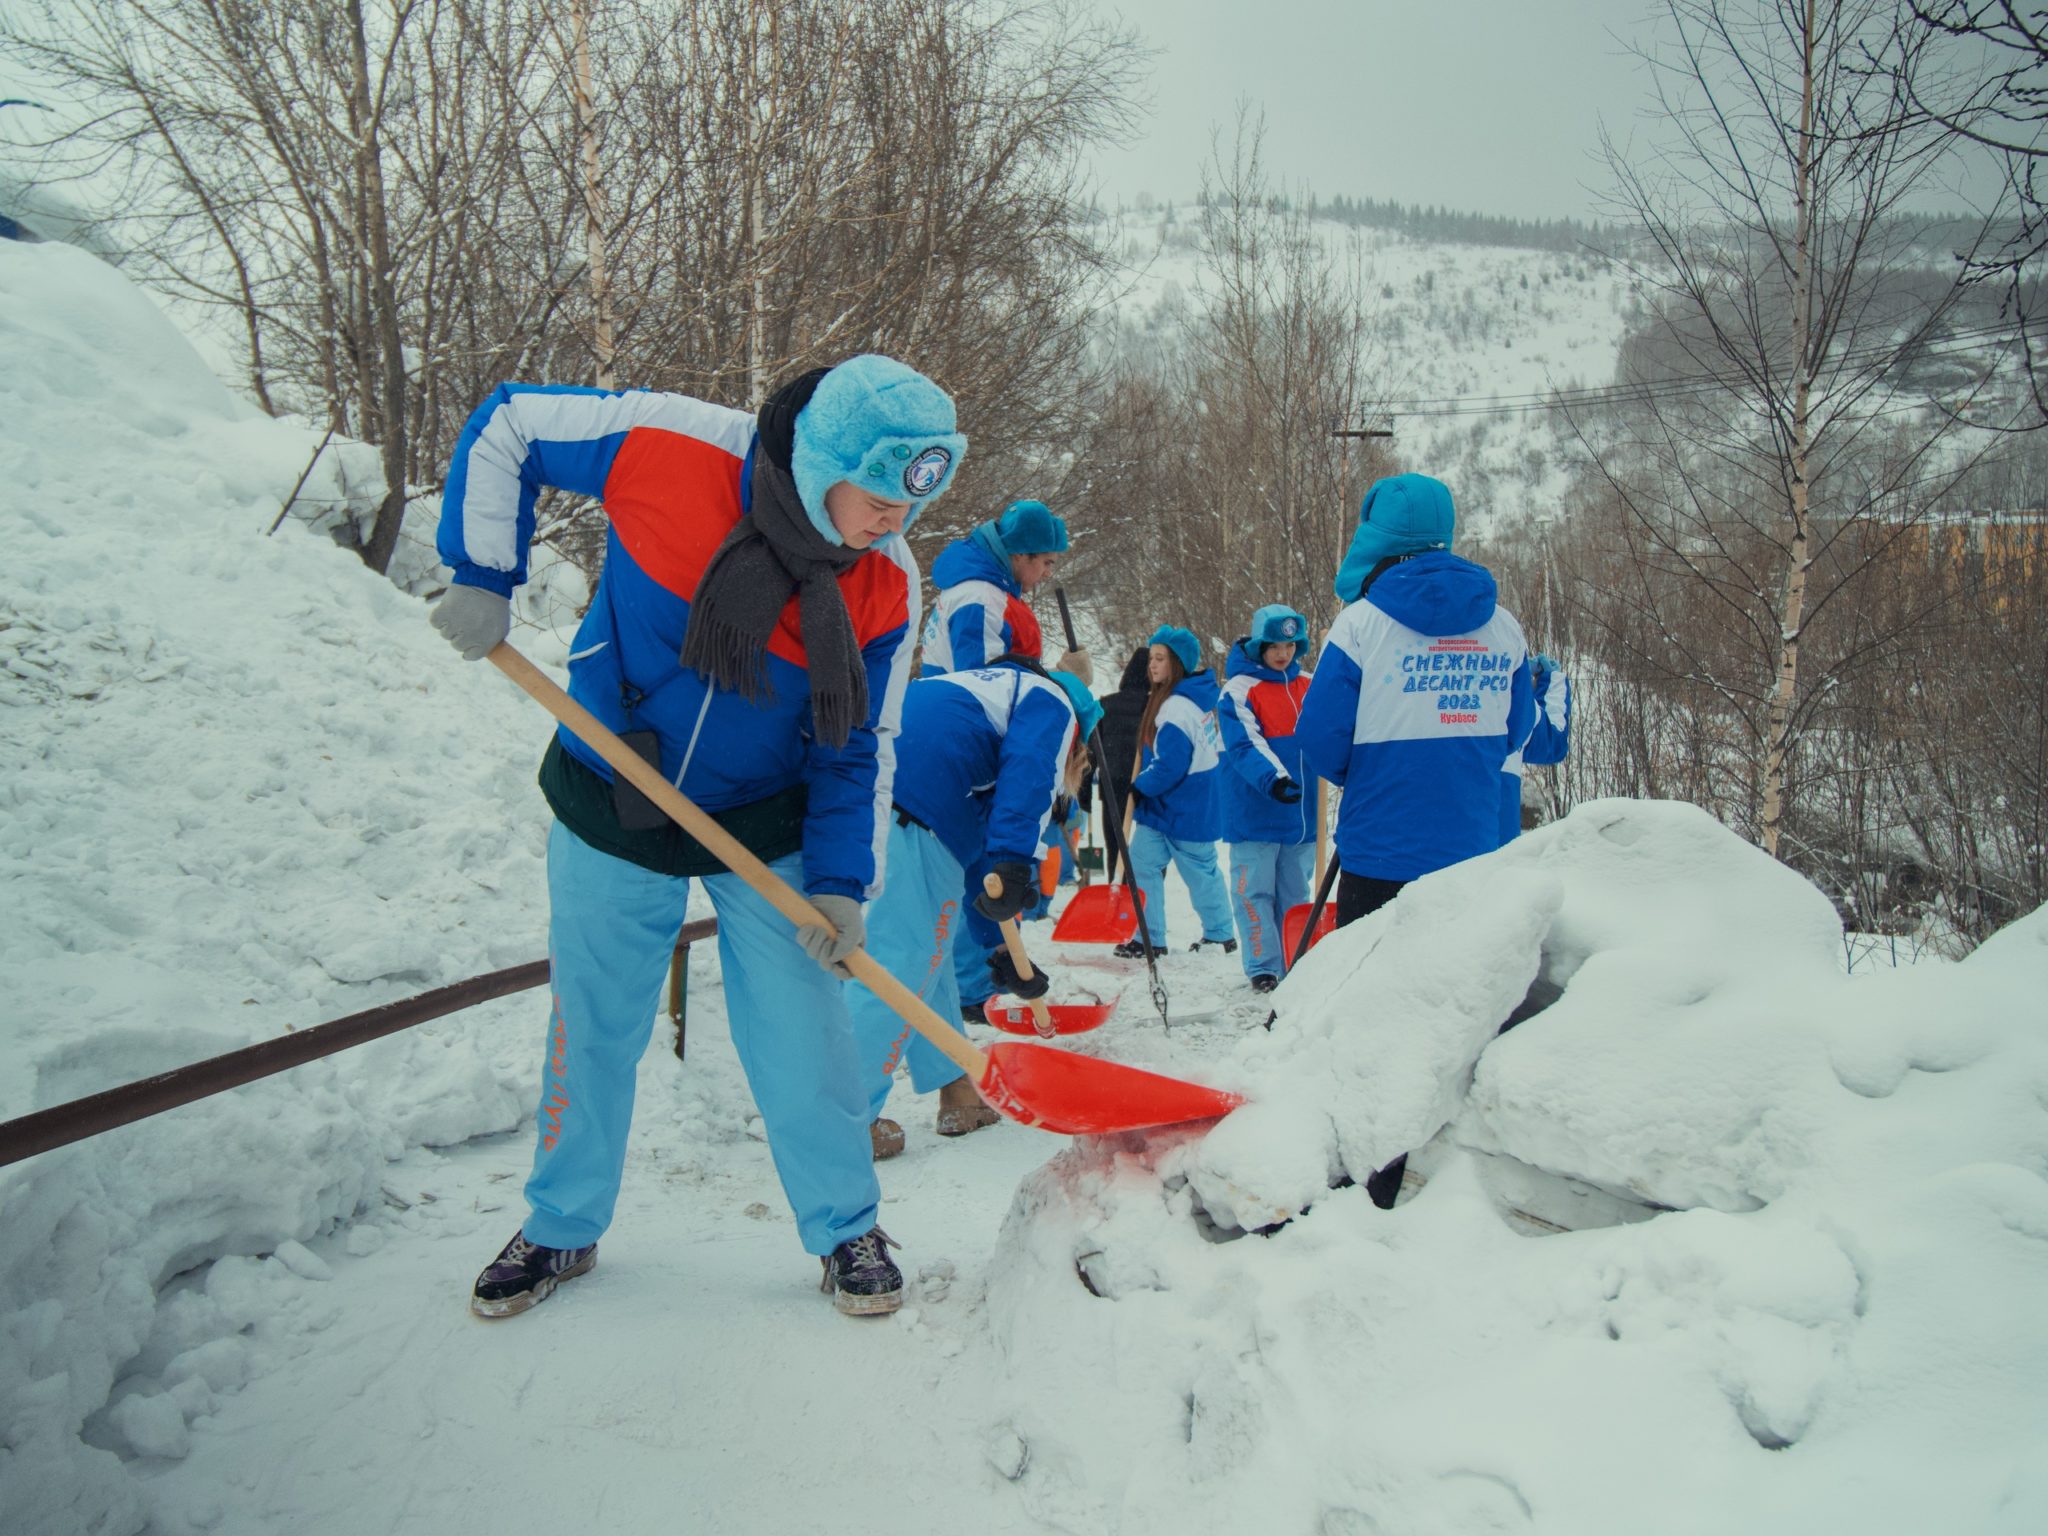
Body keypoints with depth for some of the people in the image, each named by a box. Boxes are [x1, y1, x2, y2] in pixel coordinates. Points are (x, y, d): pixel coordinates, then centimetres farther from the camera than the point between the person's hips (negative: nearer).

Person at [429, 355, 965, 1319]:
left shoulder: (885, 586, -18)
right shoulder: (666, 445, -23)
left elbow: (859, 748, -7)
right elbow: (505, 424, -7)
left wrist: (839, 881, -16)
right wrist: (483, 577, -12)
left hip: (765, 833, 0)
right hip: (609, 812, 0)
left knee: (801, 1037, 3)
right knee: (591, 1028, 12)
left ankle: (845, 1229, 25)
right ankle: (561, 1228, 34)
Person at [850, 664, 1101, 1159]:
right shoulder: (1054, 705, 17)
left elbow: (979, 844, 39)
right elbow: (1028, 769, -9)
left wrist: (1002, 952, 41)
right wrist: (1014, 865, -19)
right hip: (917, 787, -9)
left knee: (931, 944, 18)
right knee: (907, 952, -5)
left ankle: (955, 1089, 28)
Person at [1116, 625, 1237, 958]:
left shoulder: (1178, 708, -24)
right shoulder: (1199, 697, 8)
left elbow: (1169, 767, -26)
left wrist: (1138, 788, -12)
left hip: (1184, 811, -10)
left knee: (1200, 873, 2)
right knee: (1141, 864, 11)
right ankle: (1149, 937, 17)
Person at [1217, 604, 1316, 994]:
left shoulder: (1307, 687, 10)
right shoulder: (1239, 689, -7)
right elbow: (1244, 745, -18)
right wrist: (1272, 778, -33)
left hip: (1301, 811, 5)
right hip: (1254, 812, -5)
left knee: (1294, 894, 12)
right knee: (1255, 892, -1)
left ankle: (1294, 966, 20)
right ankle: (1263, 966, 6)